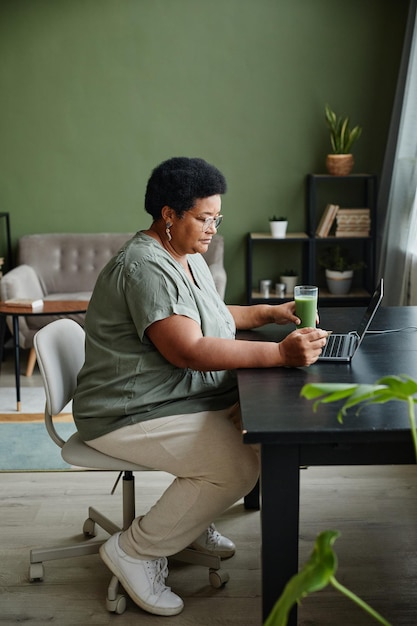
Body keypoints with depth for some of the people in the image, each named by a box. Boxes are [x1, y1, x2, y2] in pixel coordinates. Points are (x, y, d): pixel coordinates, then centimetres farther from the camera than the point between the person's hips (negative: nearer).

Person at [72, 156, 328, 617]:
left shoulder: (188, 257, 11)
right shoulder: (145, 267, -23)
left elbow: (211, 316, 25)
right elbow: (189, 351, -32)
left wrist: (271, 313, 9)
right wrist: (280, 353, -36)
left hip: (185, 396, 11)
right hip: (130, 415, -11)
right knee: (238, 466, -22)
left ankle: (192, 521, 17)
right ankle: (135, 551, -5)